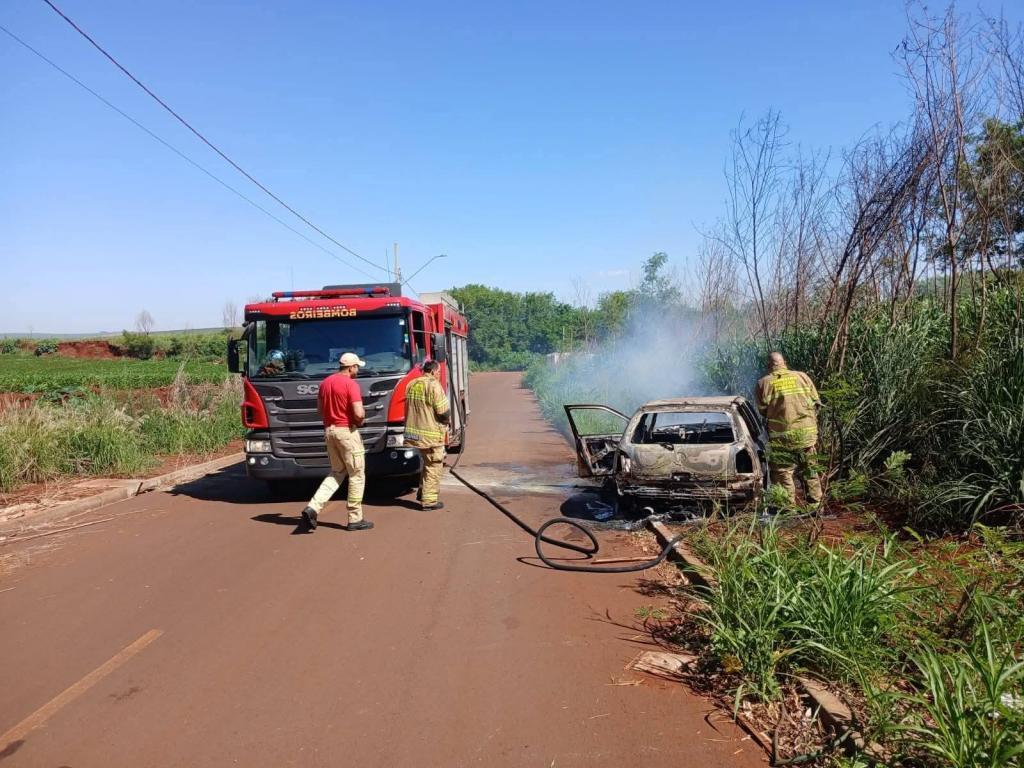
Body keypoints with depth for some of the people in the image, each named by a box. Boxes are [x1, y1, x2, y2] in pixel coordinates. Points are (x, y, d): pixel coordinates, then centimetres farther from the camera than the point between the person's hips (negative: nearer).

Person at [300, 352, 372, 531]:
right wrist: (363, 414, 0)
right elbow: (359, 414, -21)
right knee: (357, 475, 4)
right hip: (347, 431, -8)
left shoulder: (326, 382, 10)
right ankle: (355, 519, 9)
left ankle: (313, 507, 2)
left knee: (337, 472, 18)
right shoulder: (351, 384, -15)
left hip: (329, 430, 8)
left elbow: (320, 409, 16)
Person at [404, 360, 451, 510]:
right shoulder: (434, 385, -16)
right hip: (432, 434, -8)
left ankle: (422, 492, 32)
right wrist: (446, 420, 4)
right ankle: (429, 500, 4)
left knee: (426, 463, 25)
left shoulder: (411, 385, 7)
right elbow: (444, 411, -17)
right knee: (433, 466, 2)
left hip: (414, 432, 8)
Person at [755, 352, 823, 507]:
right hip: (807, 432, 3)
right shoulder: (802, 376, 4)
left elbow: (762, 410, 2)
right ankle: (815, 502, 21)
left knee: (783, 471, 5)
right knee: (809, 469, 15)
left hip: (781, 435, -3)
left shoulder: (764, 383, -4)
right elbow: (816, 402, 7)